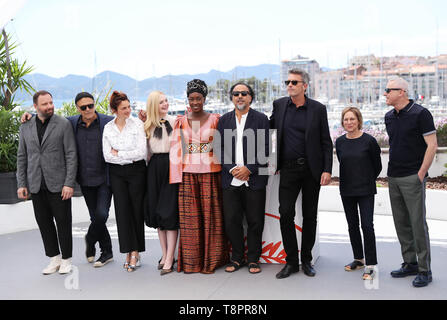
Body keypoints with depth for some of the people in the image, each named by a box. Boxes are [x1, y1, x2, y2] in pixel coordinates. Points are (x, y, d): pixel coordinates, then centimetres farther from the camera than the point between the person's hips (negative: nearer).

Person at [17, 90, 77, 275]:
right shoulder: (25, 128, 9)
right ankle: (54, 259, 21)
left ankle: (66, 260, 17)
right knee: (44, 222, 8)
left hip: (58, 183, -3)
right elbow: (22, 157, 12)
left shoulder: (63, 124, -2)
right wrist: (21, 184, 4)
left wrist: (69, 183, -12)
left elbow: (71, 155, -6)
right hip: (36, 185, 4)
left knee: (63, 222, 3)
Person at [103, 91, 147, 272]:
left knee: (136, 210, -1)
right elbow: (107, 156, -1)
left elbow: (142, 152, -11)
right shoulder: (108, 128, 5)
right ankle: (128, 253, 9)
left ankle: (135, 253, 7)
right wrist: (130, 156, -9)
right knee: (122, 211, 1)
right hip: (117, 173, 2)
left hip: (137, 171, -2)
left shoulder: (137, 124, -3)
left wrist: (118, 153, -6)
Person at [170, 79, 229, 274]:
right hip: (187, 174, 1)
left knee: (211, 215, 3)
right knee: (189, 217, 2)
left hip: (210, 173, -1)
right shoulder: (180, 121, 8)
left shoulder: (215, 120, 4)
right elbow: (175, 150, 8)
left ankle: (211, 259, 14)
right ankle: (191, 261, 11)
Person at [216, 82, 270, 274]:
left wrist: (249, 169, -11)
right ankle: (237, 258, 19)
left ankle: (253, 259, 17)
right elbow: (220, 148, 7)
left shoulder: (261, 119, 3)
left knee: (255, 221, 3)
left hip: (254, 179, -2)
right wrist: (232, 169, -6)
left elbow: (266, 150, -3)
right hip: (230, 179, 2)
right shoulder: (224, 120, 11)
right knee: (231, 221, 4)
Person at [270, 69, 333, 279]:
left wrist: (327, 170, -7)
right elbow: (270, 128, 19)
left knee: (310, 216, 6)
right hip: (288, 169, 1)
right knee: (285, 213, -5)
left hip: (312, 169, -1)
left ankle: (306, 260, 20)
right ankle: (291, 261, 7)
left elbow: (326, 142, 1)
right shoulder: (279, 105, 5)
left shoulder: (318, 109, 0)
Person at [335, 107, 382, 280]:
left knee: (367, 225, -8)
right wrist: (350, 180, 12)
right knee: (352, 225, 13)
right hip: (346, 190, 5)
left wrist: (367, 181, 7)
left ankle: (370, 265, -2)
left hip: (365, 190, -4)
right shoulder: (340, 142, 3)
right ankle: (358, 259, 28)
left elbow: (377, 166, 1)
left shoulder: (369, 141, -9)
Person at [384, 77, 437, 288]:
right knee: (401, 223, 11)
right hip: (394, 178, 7)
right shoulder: (389, 117, 12)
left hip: (412, 178, -7)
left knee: (418, 223, -4)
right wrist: (390, 173, 15)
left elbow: (432, 145, -10)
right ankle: (410, 263, 22)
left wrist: (420, 174, -13)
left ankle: (424, 270, 5)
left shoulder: (420, 114, -9)